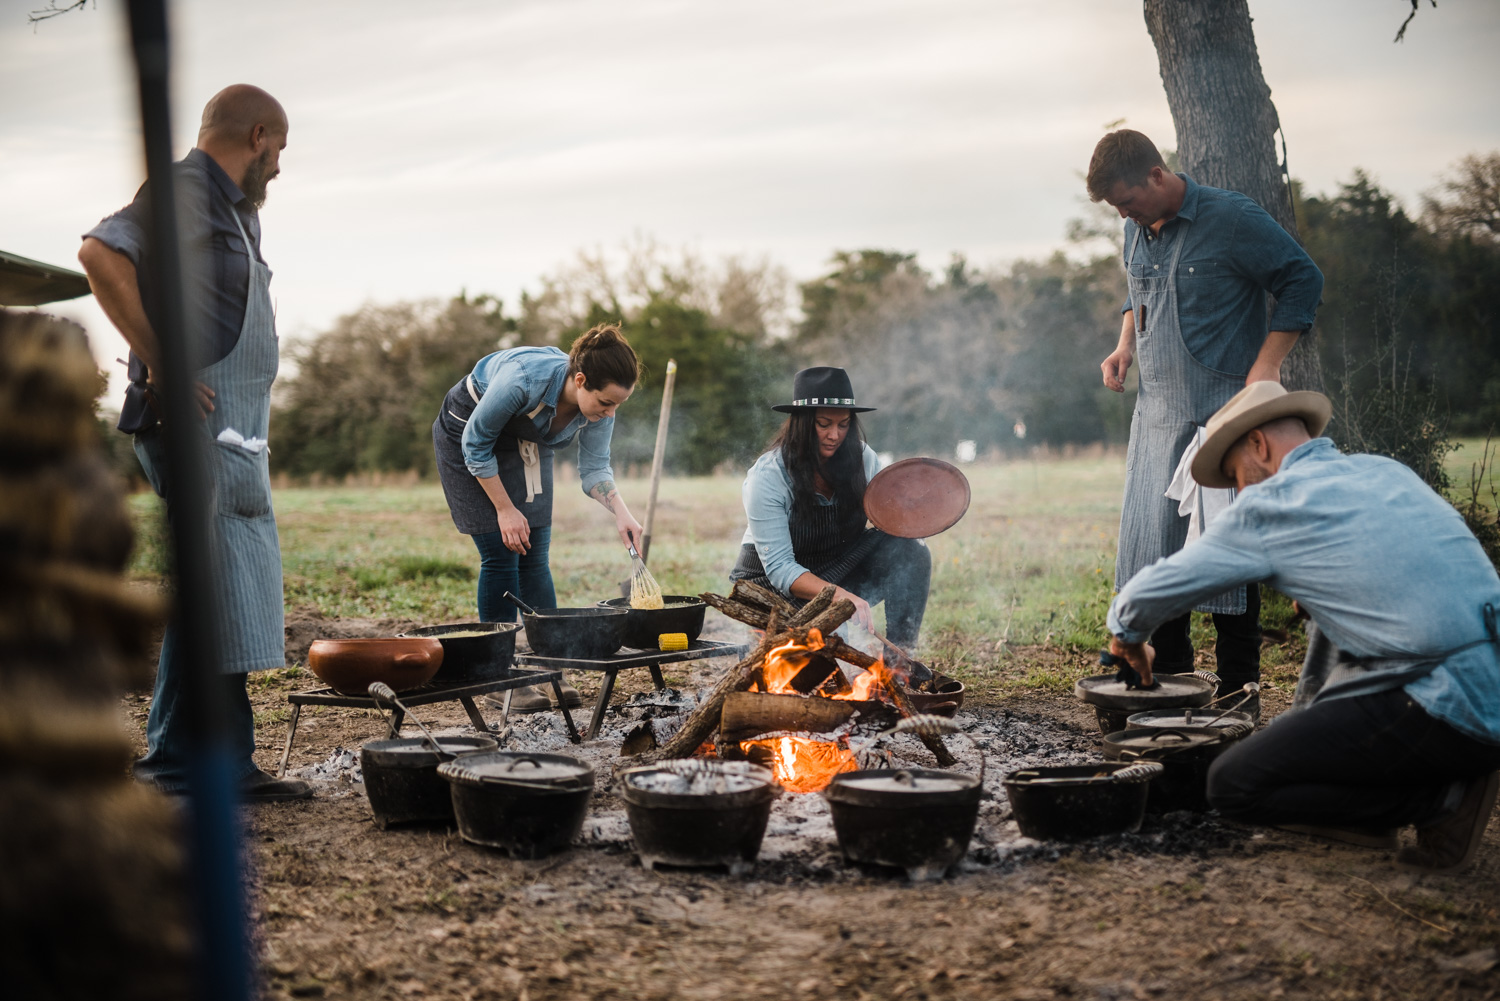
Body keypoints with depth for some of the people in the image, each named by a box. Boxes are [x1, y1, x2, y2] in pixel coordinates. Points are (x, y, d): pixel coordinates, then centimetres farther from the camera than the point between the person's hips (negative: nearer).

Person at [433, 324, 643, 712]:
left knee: (534, 559, 0)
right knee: (501, 556, -10)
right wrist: (505, 509, -21)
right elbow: (476, 444, -25)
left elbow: (594, 467, -11)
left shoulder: (601, 405, -23)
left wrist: (621, 512, -28)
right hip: (467, 432, -5)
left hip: (526, 442, 5)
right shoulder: (524, 379, -40)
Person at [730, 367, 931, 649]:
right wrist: (839, 595, -41)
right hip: (773, 585, -5)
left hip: (840, 577, 6)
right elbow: (779, 568, -26)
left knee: (909, 549, -19)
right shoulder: (767, 477, -21)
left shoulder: (861, 458, -7)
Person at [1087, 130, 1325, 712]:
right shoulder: (1137, 232, 9)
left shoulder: (1232, 220, -11)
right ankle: (1170, 680, 20)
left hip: (1221, 412, -7)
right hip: (1156, 412, 7)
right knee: (1150, 543, 8)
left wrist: (1267, 366, -14)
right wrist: (1126, 345, 9)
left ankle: (1238, 693, 5)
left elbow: (1303, 281, -6)